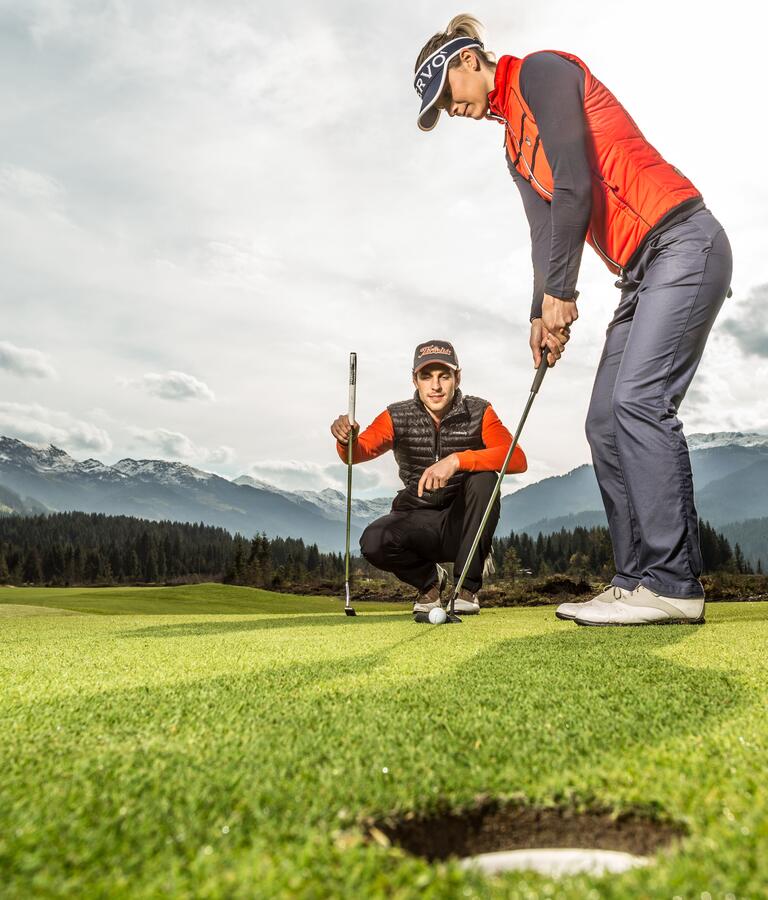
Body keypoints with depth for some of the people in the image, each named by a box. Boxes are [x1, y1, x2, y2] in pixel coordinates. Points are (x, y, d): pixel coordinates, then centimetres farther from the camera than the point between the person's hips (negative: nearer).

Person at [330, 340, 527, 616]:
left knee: (483, 479, -30)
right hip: (417, 519, 1)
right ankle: (430, 580, 5)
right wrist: (347, 440, -44)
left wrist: (457, 460, -38)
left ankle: (467, 587, -13)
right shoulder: (397, 417, -3)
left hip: (463, 523, 0)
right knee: (373, 542, -29)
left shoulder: (479, 413, -8)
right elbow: (359, 452, -19)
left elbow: (517, 459, -23)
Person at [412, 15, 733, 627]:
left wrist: (559, 291, -13)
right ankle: (639, 581, 0)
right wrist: (544, 314, 2)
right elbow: (546, 232, 16)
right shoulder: (516, 149, 23)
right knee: (606, 423, 0)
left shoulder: (541, 71, -3)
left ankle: (673, 583, -20)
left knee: (639, 400, -22)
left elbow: (575, 184, -15)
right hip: (643, 271, 9)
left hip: (680, 241, -9)